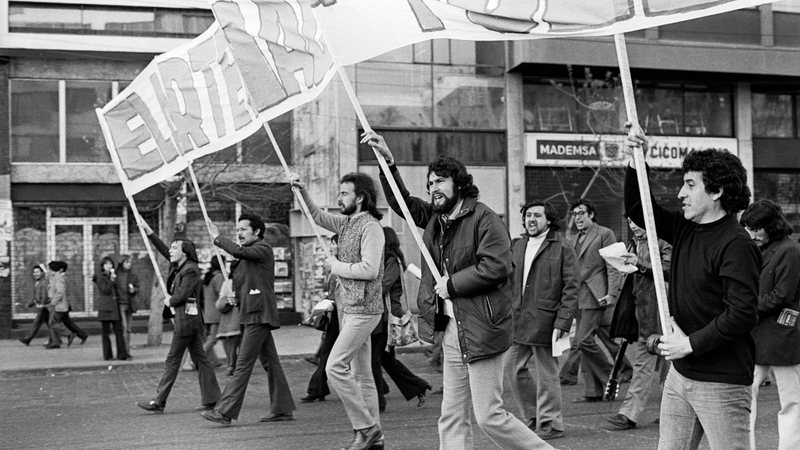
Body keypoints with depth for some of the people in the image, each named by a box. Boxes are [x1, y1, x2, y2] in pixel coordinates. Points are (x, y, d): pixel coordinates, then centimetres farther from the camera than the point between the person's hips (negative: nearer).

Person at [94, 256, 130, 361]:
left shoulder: (113, 275, 18)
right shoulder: (100, 276, -1)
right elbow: (105, 290, -11)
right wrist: (111, 280, -14)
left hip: (115, 306, 5)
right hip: (105, 307, -5)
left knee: (119, 330, -1)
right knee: (106, 331, 1)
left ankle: (122, 354, -2)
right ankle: (108, 355, 5)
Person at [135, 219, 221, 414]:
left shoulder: (191, 270, -13)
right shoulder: (179, 266, 13)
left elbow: (181, 295, -18)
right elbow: (163, 249, 19)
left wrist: (170, 301, 1)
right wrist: (147, 230, 17)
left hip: (186, 317, -9)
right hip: (190, 318, 9)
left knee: (172, 360, -5)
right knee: (200, 358, 8)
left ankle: (159, 402, -1)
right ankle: (210, 399, 9)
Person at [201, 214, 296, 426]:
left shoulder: (263, 249, -7)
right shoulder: (248, 254, 22)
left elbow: (239, 251, -24)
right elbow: (238, 281, 28)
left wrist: (217, 238, -12)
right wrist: (232, 292, 8)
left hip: (258, 314, -10)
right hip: (253, 314, 10)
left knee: (243, 364, -10)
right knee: (270, 362, 10)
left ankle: (224, 411, -11)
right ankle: (282, 409, 14)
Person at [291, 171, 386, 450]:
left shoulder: (371, 227, -14)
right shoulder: (346, 223, 12)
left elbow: (370, 270, -23)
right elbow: (318, 216, 27)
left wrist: (337, 266, -10)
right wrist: (302, 192, 14)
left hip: (362, 310, -9)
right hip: (348, 308, 9)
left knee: (335, 366, -13)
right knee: (361, 373, 10)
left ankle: (366, 428, -5)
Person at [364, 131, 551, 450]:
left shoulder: (485, 219, -11)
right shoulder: (435, 218, 13)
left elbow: (495, 267, -20)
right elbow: (402, 202, 21)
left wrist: (451, 285, -12)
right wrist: (387, 161, 9)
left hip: (480, 329, -8)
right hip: (451, 331, 8)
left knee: (489, 417, -4)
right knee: (452, 418, 9)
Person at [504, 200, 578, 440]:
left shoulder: (562, 248, -5)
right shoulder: (517, 246, 14)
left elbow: (571, 288, -8)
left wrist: (562, 323, -15)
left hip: (545, 321, -6)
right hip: (518, 321, 6)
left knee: (546, 374, 1)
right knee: (512, 366, 8)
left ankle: (550, 424, 15)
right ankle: (533, 416, 24)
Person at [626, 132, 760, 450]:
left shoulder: (736, 245, -16)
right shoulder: (684, 230, 8)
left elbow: (743, 314, -23)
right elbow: (638, 210, 20)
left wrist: (690, 344, -17)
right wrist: (636, 164, 6)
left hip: (721, 382, -8)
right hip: (680, 373, 8)